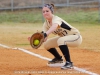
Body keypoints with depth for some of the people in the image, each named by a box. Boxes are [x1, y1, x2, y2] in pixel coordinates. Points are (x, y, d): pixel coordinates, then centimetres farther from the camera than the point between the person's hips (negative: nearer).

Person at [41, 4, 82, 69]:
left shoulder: (56, 19, -28)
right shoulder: (46, 24, -3)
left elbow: (54, 26, -54)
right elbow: (44, 39, -10)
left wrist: (46, 34, -71)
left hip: (76, 37, -9)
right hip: (64, 37, 9)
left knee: (61, 40, -37)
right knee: (46, 44, 8)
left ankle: (69, 63, -28)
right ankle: (58, 58, 34)